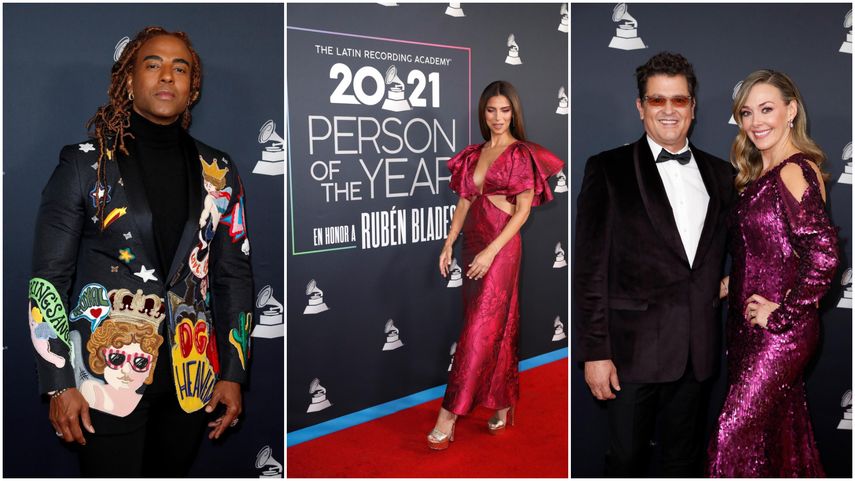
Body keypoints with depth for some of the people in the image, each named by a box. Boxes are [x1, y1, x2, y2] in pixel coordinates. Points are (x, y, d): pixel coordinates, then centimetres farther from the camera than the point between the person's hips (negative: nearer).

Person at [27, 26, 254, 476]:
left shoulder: (218, 173, 5)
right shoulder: (86, 162, -3)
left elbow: (233, 275, 8)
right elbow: (49, 277, -3)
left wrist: (233, 372, 4)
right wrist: (59, 383, -7)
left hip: (191, 380, 3)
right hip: (107, 377, -3)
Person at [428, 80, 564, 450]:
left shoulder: (523, 154, -5)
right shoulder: (474, 154, 12)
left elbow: (523, 210, -10)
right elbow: (464, 202, 14)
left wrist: (490, 252, -16)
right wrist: (448, 244, 6)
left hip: (501, 246, -6)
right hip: (472, 242, 6)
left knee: (481, 328, -6)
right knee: (495, 326, 11)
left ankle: (448, 417, -6)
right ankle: (503, 403, 23)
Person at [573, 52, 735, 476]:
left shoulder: (718, 173, 10)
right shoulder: (608, 170, -4)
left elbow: (722, 256, 14)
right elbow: (590, 267, -8)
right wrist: (595, 351, -12)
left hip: (697, 348, 4)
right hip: (634, 347, -4)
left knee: (684, 458, 17)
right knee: (627, 457, 8)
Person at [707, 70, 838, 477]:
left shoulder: (796, 172, -17)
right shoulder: (759, 173, 11)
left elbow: (824, 254, -26)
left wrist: (782, 314, -19)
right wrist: (734, 283, 7)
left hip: (781, 331, -9)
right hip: (746, 322, 9)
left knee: (734, 434, -7)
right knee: (781, 426, 19)